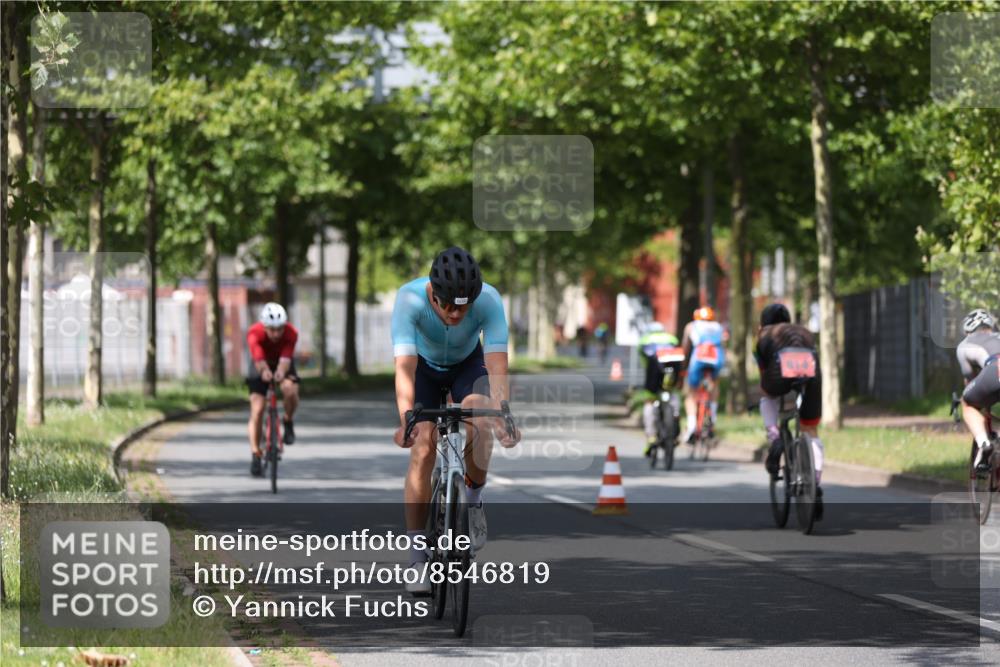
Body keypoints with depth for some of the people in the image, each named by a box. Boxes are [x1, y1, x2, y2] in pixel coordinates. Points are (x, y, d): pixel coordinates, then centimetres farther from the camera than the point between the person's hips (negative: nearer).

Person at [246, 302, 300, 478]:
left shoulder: (291, 333, -31)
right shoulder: (254, 333, -34)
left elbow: (285, 359, -42)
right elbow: (259, 359, -46)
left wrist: (280, 373, -64)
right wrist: (264, 371, -69)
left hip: (283, 364, 0)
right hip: (261, 366, 0)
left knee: (291, 390, -31)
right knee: (257, 410, -11)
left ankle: (288, 422, -1)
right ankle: (255, 455, -2)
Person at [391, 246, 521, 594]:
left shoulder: (489, 300, -36)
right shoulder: (409, 299, -38)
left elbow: (497, 365, -42)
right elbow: (404, 367, -46)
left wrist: (501, 415, -58)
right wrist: (405, 419, -60)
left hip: (468, 364, 1)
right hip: (425, 366, 0)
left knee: (480, 424, -29)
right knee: (422, 451, -15)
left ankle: (474, 499, 0)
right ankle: (417, 558, -7)